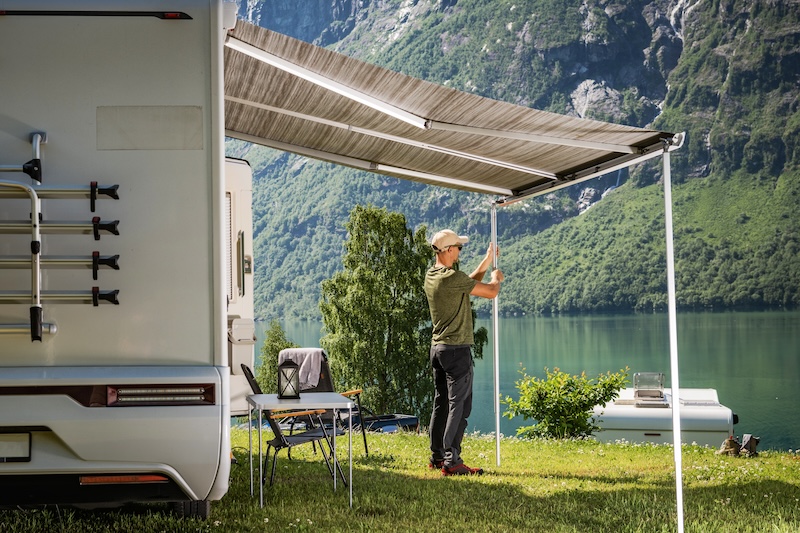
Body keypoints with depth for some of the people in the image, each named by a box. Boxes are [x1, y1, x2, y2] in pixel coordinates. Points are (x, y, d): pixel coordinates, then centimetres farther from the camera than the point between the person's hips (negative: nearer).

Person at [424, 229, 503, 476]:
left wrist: (487, 261, 25)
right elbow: (490, 292, -13)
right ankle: (451, 461, -9)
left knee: (441, 403, 15)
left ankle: (437, 456, 21)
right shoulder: (452, 277, -19)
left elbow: (468, 283, 22)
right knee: (459, 405, -7)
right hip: (456, 349, -9)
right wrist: (496, 278, 9)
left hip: (437, 347, 9)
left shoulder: (431, 276, 9)